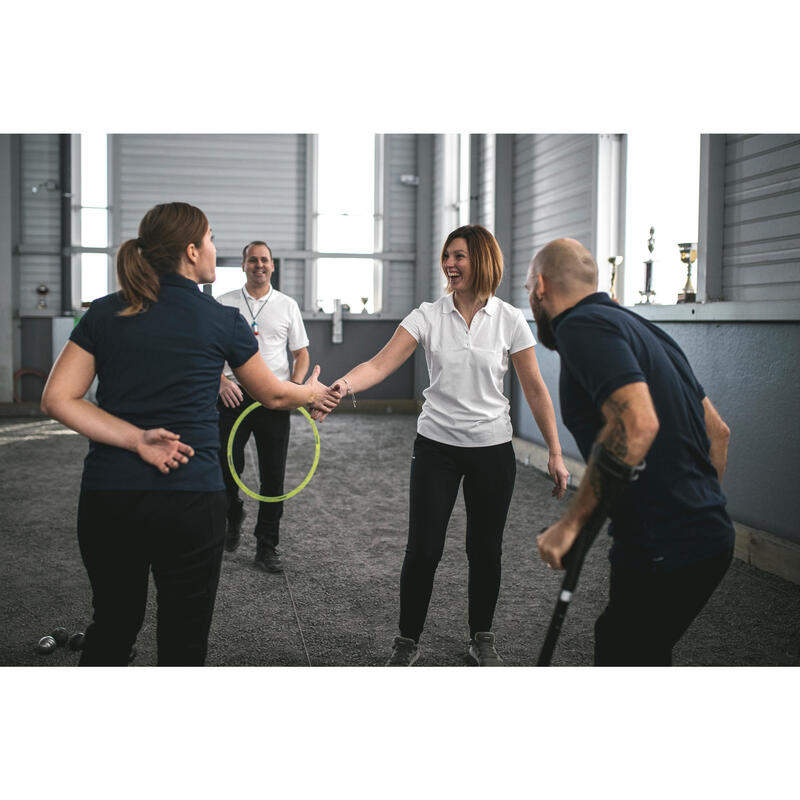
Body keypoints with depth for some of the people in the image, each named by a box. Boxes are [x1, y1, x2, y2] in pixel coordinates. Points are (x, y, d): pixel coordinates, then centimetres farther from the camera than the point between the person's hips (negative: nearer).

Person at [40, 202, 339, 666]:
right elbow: (273, 396, 10)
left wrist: (135, 439, -9)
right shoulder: (222, 320, -3)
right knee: (183, 642, 10)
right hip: (189, 500, -3)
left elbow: (57, 399, -3)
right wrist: (313, 394, 31)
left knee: (111, 627, 21)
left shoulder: (104, 314, 5)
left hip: (106, 496, 4)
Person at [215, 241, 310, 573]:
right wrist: (222, 381, -12)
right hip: (234, 395, 0)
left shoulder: (287, 305, 9)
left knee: (273, 475, 1)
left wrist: (295, 385, -7)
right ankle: (233, 517, 33)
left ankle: (266, 547, 11)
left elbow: (301, 353, 11)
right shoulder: (224, 303, 6)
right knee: (227, 468, 1)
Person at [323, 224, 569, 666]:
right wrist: (344, 384, -36)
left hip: (492, 448, 0)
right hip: (436, 447, 0)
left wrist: (555, 452, -1)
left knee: (485, 550, 10)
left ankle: (481, 638, 31)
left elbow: (535, 390, 0)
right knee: (423, 550, 0)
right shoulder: (427, 316, -5)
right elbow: (381, 364, -16)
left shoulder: (510, 320, -5)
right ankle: (407, 641, 21)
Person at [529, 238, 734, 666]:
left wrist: (571, 523, -22)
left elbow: (636, 423, -29)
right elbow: (717, 430, 20)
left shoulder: (582, 326, -13)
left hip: (664, 550, -10)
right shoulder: (637, 326, 16)